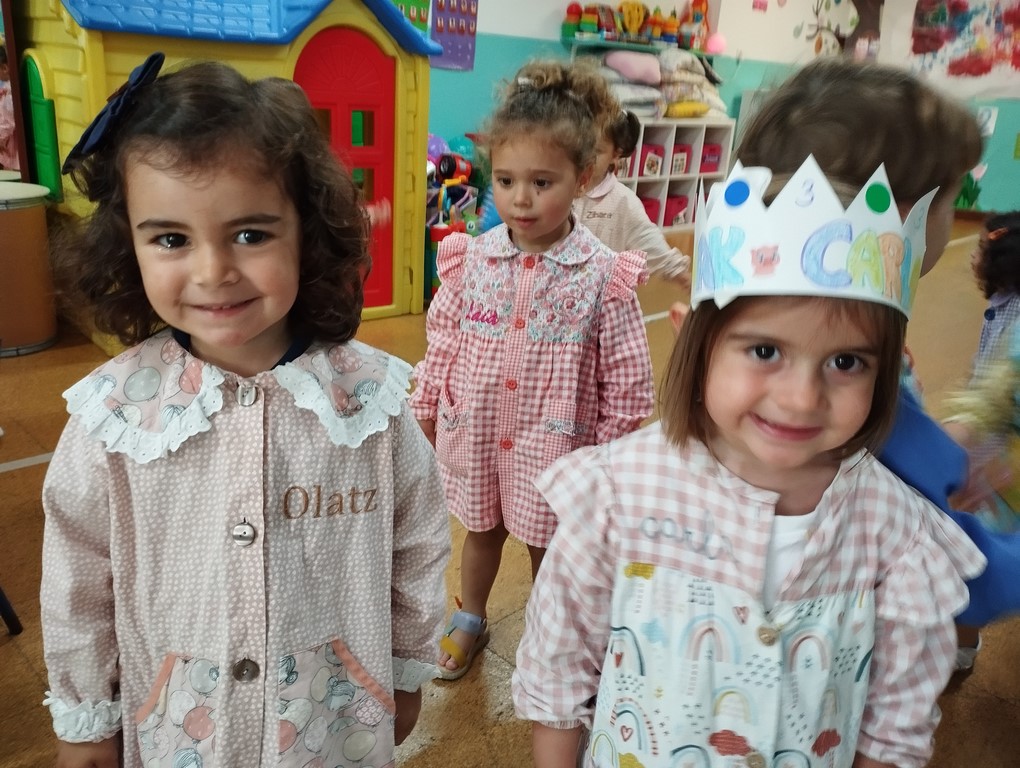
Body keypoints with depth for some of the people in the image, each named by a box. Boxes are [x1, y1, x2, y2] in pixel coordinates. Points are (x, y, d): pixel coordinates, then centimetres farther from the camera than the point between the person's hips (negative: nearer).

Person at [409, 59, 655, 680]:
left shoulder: (603, 275, -16)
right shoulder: (471, 260, -8)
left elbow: (628, 379, -9)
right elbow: (442, 345, 2)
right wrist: (425, 417, 8)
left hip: (554, 444, -2)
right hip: (476, 436, 3)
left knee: (550, 546, 17)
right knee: (482, 531, 24)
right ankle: (470, 621, 50)